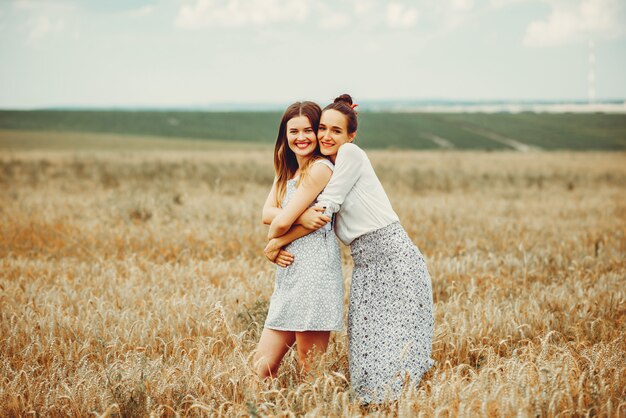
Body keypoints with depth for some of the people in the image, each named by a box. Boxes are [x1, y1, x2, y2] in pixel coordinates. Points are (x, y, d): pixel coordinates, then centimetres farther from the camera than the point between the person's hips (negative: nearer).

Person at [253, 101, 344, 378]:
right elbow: (267, 213, 2)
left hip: (314, 272, -9)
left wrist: (275, 245, 6)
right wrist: (300, 217, -15)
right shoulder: (286, 172, 20)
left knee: (311, 370, -4)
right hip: (290, 273, 9)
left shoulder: (320, 168, -7)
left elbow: (285, 218, -11)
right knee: (262, 365, 7)